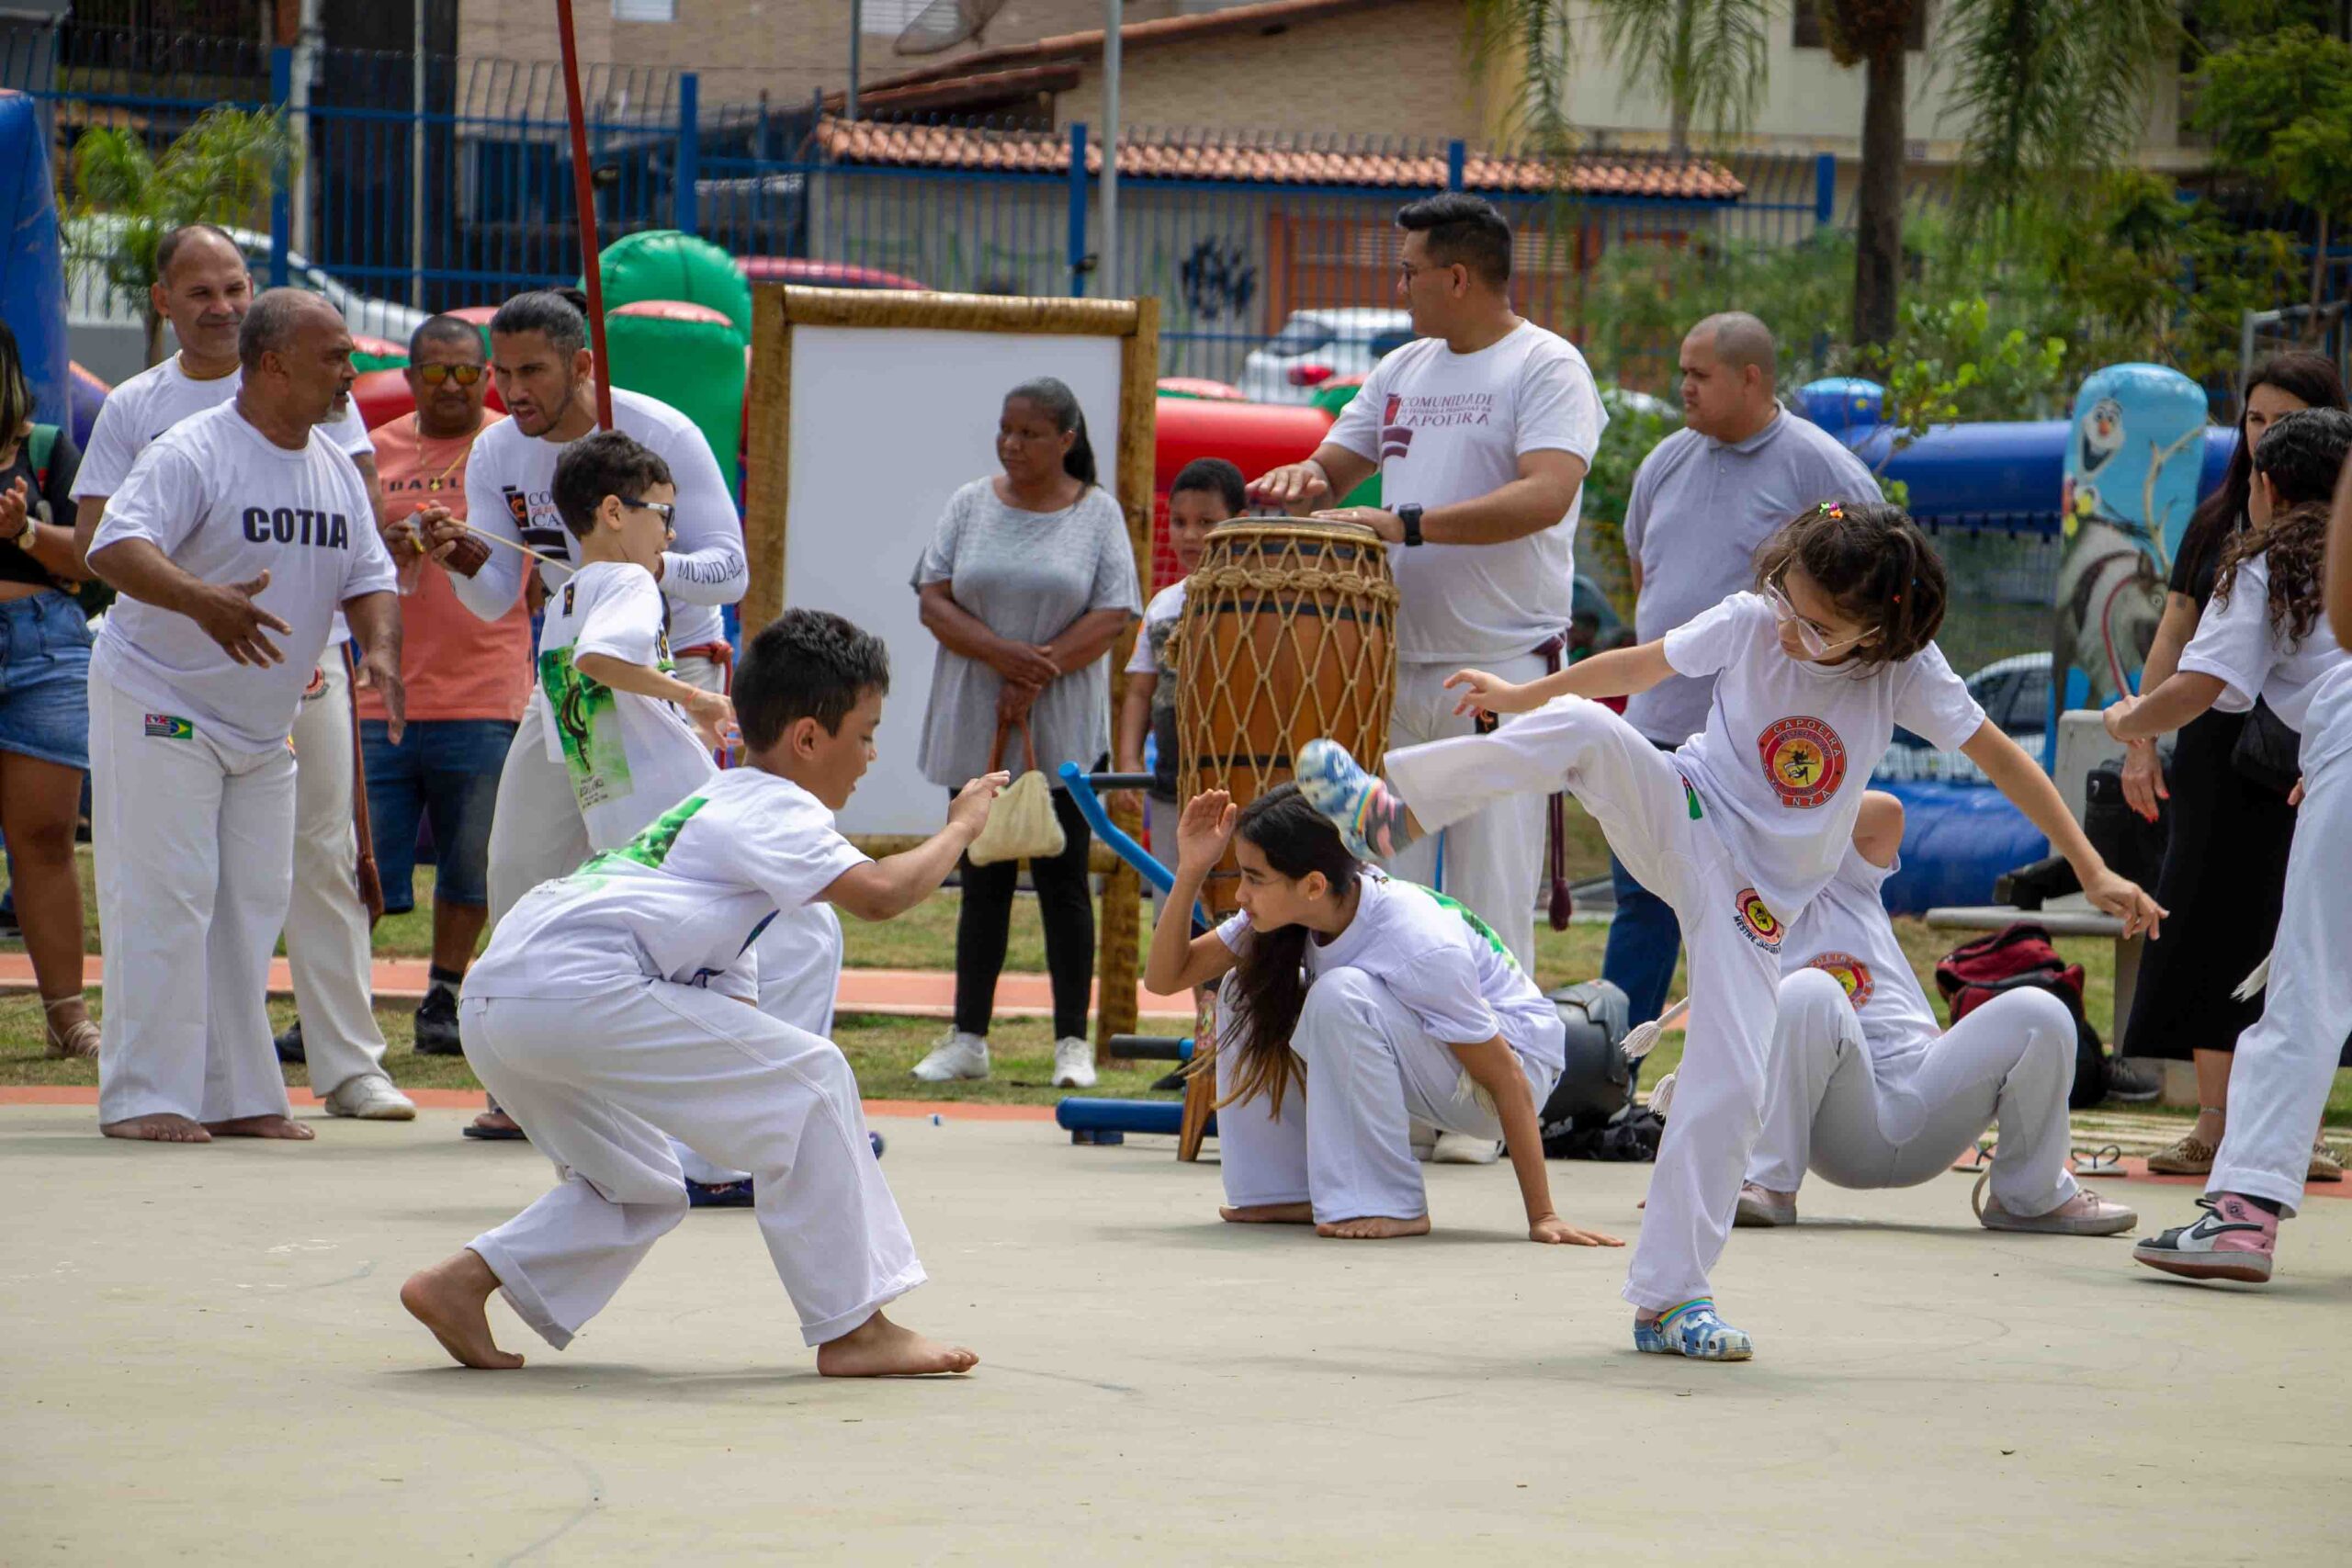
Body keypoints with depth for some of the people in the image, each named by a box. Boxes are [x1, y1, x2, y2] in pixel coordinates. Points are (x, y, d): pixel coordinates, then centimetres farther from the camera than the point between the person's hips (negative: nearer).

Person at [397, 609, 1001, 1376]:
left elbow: (730, 1002, 30)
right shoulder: (772, 809, 0)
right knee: (810, 1080, -6)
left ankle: (458, 1283, 14)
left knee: (638, 1190, 27)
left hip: (494, 1008, 10)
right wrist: (960, 828, 3)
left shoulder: (725, 807, 30)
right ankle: (853, 1328, -5)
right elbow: (878, 894, -16)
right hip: (574, 987, -10)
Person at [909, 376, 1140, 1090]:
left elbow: (1112, 617, -5)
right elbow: (933, 601, 1)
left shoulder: (1097, 514, 2)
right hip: (974, 729, 2)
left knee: (1062, 880, -1)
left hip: (1064, 734, -2)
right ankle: (968, 1038, 9)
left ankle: (1073, 1042, 4)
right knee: (983, 882, 6)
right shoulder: (971, 506, 8)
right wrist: (1001, 654, -15)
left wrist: (1040, 671, -15)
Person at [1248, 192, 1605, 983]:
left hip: (1503, 671, -7)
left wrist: (1408, 524, -28)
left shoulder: (1547, 368, -6)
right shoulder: (1403, 370, 17)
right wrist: (1304, 479, -1)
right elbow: (1336, 466, 25)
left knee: (1490, 901, -6)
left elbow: (1548, 496, -21)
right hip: (1397, 666, 7)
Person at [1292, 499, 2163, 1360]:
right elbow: (1638, 667, 6)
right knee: (1582, 725, -31)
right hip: (1678, 826, 0)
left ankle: (1668, 1299, 0)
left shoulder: (1905, 674, -12)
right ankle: (1396, 812, -25)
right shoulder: (1749, 624, -9)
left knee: (1732, 1088, -11)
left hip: (1757, 897, 0)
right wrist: (1522, 698, 17)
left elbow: (2003, 760, -7)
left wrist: (2094, 874, -9)